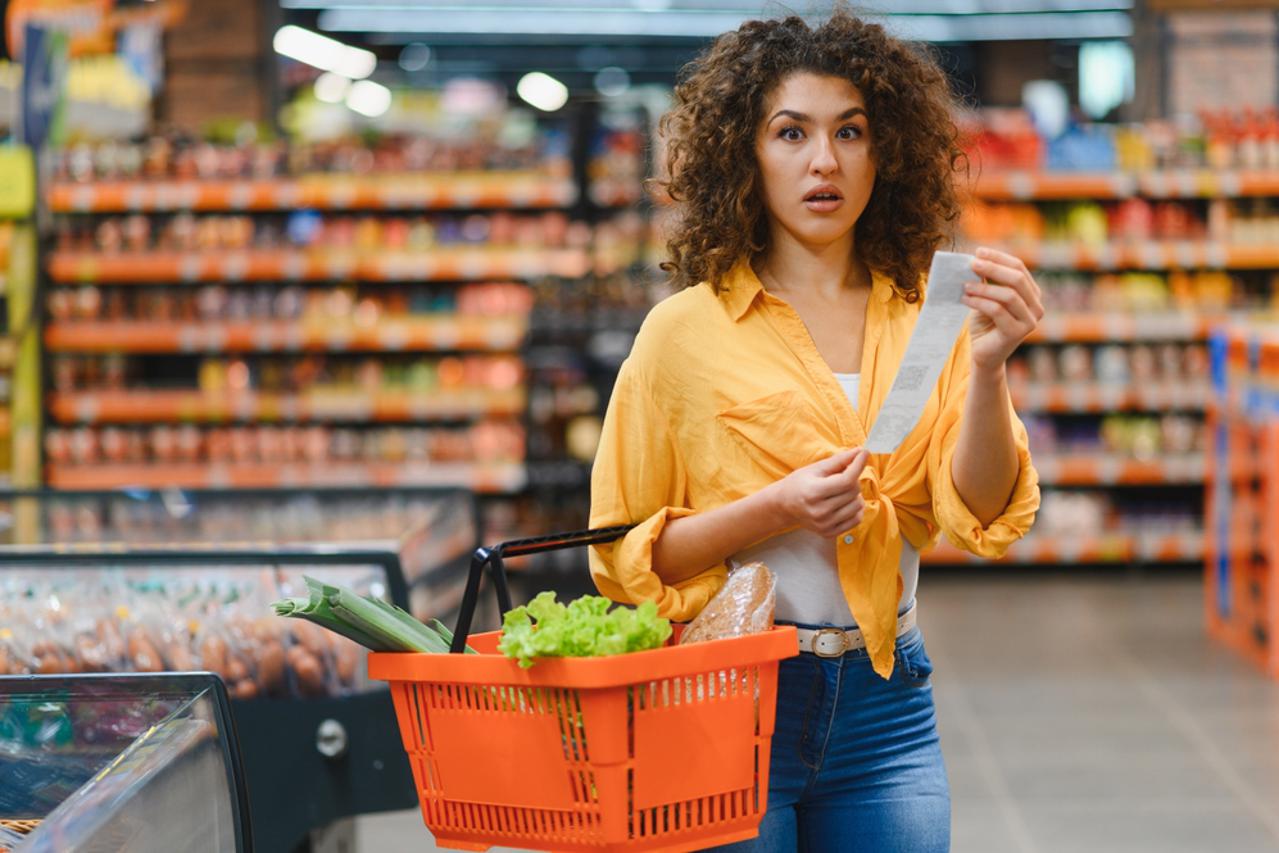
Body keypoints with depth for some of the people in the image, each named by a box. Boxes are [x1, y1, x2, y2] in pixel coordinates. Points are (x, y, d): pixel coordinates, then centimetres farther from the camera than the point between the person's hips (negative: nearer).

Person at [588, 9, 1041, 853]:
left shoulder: (928, 316, 5)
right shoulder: (687, 331, -3)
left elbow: (977, 514, -7)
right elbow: (626, 554, -1)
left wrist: (988, 367, -24)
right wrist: (777, 509, -16)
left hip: (885, 705, 2)